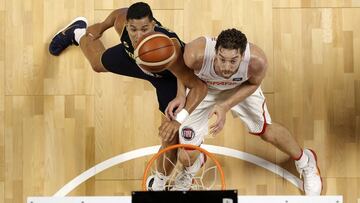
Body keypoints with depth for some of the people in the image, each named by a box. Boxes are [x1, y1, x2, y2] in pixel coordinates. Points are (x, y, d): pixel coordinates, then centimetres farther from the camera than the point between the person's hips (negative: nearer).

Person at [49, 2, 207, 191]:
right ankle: (78, 33, 65)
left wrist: (179, 119, -63)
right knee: (98, 64, 31)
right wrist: (101, 26, 6)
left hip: (168, 77, -3)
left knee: (171, 138, -7)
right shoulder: (123, 22, -37)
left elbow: (199, 86, -51)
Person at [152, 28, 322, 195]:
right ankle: (190, 170, 41)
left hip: (241, 88, 1)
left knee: (267, 131, 13)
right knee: (187, 155, -2)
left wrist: (226, 106, -26)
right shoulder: (196, 55, -44)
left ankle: (305, 161, 47)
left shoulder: (257, 61, -40)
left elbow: (253, 84, -14)